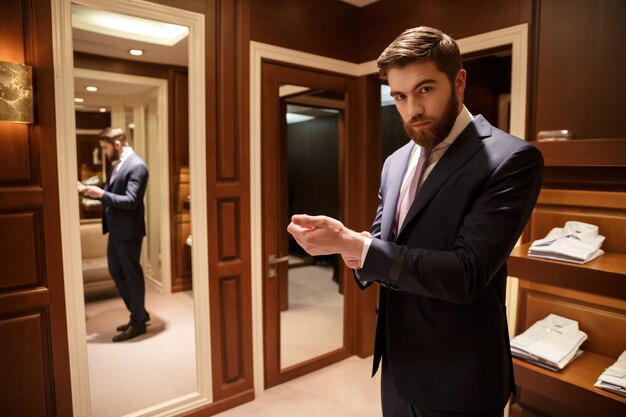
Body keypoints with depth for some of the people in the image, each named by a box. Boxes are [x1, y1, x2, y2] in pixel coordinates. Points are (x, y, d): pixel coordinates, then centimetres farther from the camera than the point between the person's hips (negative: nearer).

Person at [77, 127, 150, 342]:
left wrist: (101, 194, -23)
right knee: (116, 271, 17)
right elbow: (111, 193, 17)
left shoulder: (137, 166, -18)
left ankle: (138, 322, 18)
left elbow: (130, 201, -23)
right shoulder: (116, 163, 12)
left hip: (128, 230, -10)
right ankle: (138, 313, 31)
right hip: (115, 228, 10)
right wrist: (88, 190, 3)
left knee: (131, 274, 2)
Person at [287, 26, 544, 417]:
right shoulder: (396, 162, 5)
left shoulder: (512, 159, -17)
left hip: (456, 378, -6)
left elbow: (465, 275, -25)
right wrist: (360, 253, -12)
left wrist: (352, 244, -28)